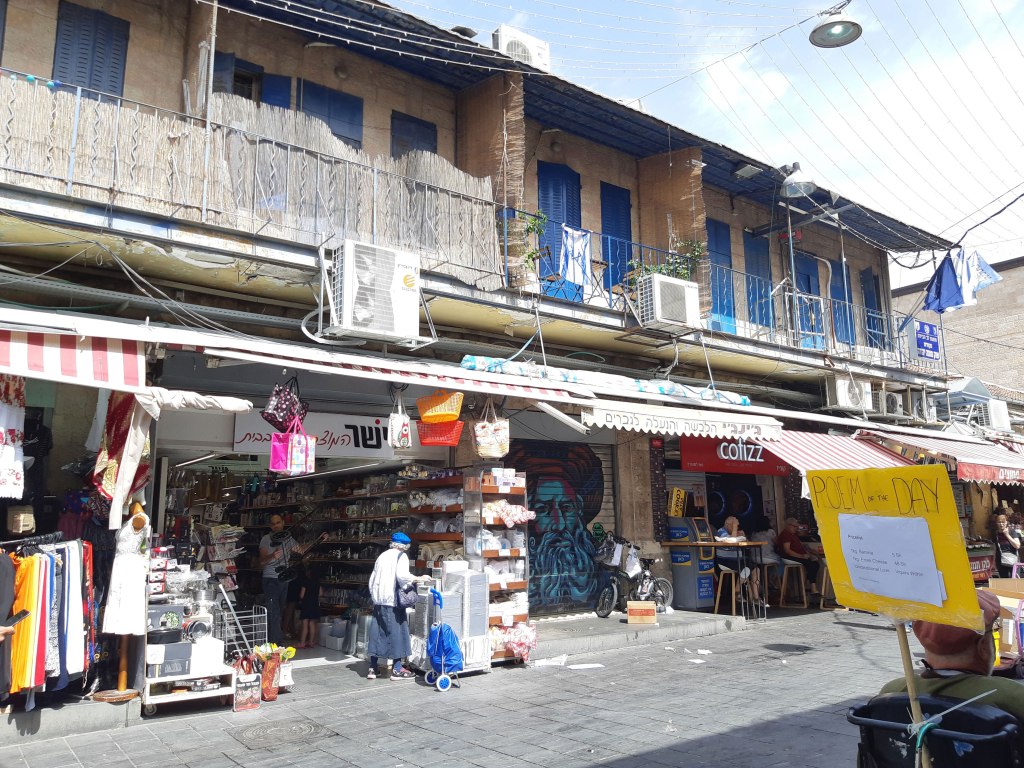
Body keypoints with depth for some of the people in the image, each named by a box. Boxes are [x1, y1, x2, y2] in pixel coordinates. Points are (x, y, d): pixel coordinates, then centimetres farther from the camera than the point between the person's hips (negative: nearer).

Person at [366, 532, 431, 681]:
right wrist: (419, 578, -11)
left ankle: (372, 668, 11)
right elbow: (401, 575, -21)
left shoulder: (382, 556, 16)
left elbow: (372, 579, 17)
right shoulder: (401, 556, -4)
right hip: (393, 601, -6)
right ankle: (396, 669, 1)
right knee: (397, 632, 0)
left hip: (378, 601, 7)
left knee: (377, 633, 9)